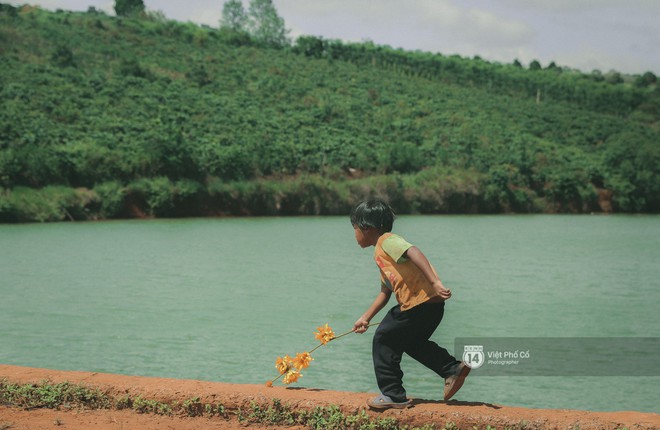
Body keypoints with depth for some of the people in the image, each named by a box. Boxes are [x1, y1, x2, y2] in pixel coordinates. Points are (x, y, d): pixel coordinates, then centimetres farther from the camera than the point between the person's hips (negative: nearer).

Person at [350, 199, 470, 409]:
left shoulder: (387, 240, -6)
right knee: (411, 342, 28)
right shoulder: (380, 254, 25)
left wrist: (435, 283, -33)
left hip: (420, 302, -10)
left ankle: (393, 395, 8)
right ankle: (453, 370, 20)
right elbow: (385, 291, 31)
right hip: (431, 305, 10)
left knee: (384, 338, 2)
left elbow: (414, 253, -23)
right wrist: (365, 318, 34)